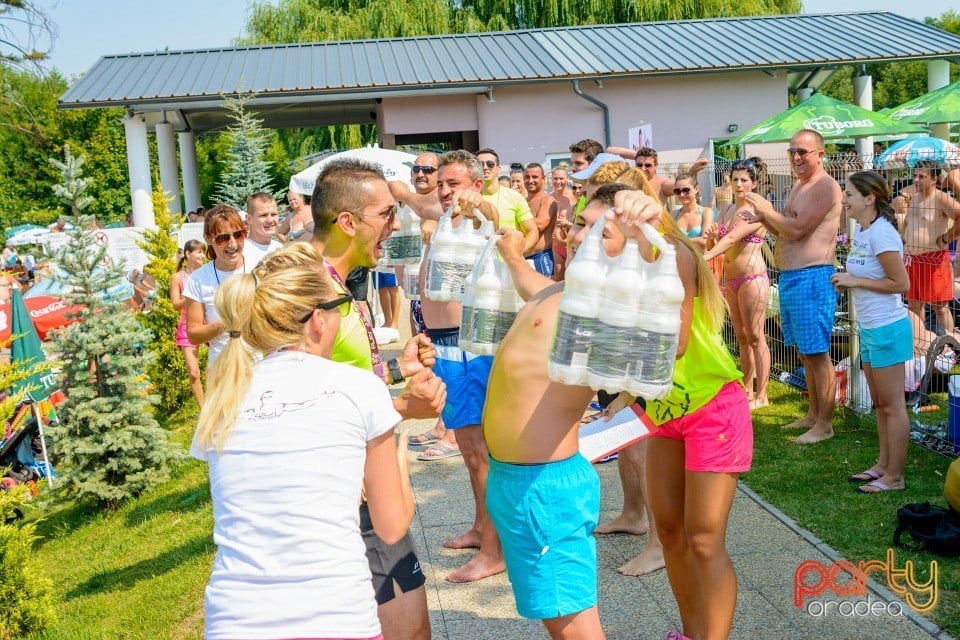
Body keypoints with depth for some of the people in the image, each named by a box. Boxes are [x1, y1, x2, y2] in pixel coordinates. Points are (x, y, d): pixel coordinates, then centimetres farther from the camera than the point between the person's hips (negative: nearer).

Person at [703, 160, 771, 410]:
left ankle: (761, 396, 3)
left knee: (755, 337, -3)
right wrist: (710, 238, -11)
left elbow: (733, 238, -23)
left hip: (752, 278, -8)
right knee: (742, 337, 14)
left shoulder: (756, 210, -10)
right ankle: (747, 390, 24)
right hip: (730, 280, 8)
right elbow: (714, 245, 13)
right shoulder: (727, 211, 13)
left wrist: (704, 258, -33)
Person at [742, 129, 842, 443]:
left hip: (812, 278, -10)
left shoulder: (825, 187, -13)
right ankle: (813, 414, 28)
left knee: (816, 353, -5)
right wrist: (763, 218, 3)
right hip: (789, 276, 10)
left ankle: (824, 424, 2)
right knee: (805, 352, 17)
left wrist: (767, 210, -9)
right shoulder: (799, 185, 19)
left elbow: (797, 229, -21)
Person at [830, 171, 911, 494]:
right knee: (880, 403, 18)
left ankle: (894, 476, 11)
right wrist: (847, 281, 1)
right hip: (869, 328, 10)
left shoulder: (881, 233, -20)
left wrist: (856, 281, -18)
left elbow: (901, 283, -20)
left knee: (892, 405, 1)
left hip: (887, 328, -9)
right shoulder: (859, 230, 8)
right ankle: (883, 464, 30)